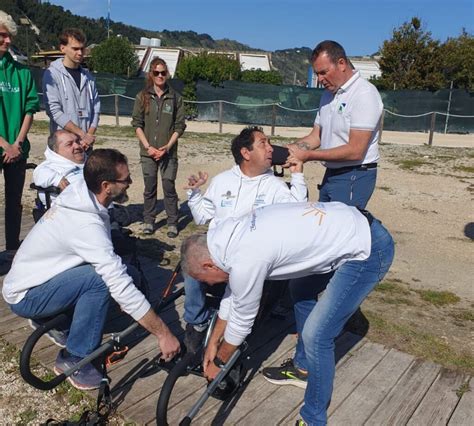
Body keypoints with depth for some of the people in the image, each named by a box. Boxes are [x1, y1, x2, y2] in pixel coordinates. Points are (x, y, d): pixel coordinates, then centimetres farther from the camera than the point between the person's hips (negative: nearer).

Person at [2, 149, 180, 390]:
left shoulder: (78, 193, -7)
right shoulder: (85, 224, -33)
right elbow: (121, 286, -34)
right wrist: (164, 334, -29)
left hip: (27, 279, 8)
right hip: (25, 297, -8)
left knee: (106, 269, 0)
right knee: (99, 279, -27)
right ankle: (74, 360, -10)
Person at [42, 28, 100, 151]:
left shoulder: (88, 76, 11)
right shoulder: (52, 74, -4)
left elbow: (95, 108, 8)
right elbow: (54, 110, -12)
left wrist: (89, 135, -7)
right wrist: (82, 134, -14)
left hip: (86, 143, 5)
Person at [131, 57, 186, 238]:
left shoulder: (175, 97, 2)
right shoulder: (143, 96, 3)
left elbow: (179, 126, 1)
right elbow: (137, 123, 2)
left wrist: (167, 146, -9)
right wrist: (148, 146, -8)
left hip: (168, 152, -1)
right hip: (148, 152, 1)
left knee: (169, 187, -2)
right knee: (149, 187, 7)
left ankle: (172, 223, 10)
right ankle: (148, 221, 20)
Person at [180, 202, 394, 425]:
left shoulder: (245, 260, -22)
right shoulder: (235, 234, 5)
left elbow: (241, 321, -6)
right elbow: (233, 291, 18)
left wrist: (218, 362, 13)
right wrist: (213, 342, 28)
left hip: (368, 251, -10)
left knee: (316, 336, -5)